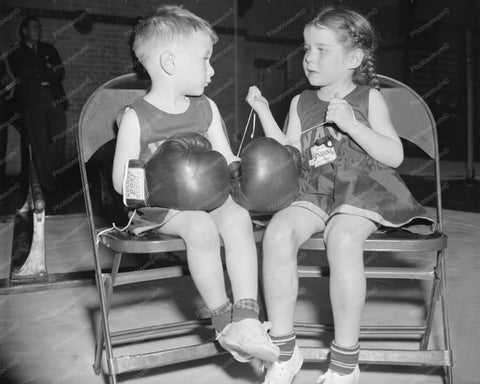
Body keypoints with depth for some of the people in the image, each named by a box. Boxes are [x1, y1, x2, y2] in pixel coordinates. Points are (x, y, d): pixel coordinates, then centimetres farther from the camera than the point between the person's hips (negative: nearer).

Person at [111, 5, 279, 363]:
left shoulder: (206, 108, 11)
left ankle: (245, 319, -27)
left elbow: (228, 160, 16)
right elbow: (121, 181, -5)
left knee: (237, 215, -27)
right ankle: (223, 318, -16)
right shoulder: (137, 117, -5)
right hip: (160, 207, -4)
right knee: (201, 226, -33)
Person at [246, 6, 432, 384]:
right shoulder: (301, 103, 16)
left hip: (362, 193, -3)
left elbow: (395, 155, -4)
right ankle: (284, 349, -15)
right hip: (313, 193, 4)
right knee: (277, 232, -28)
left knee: (342, 239, -36)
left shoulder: (369, 98, 4)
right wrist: (265, 113, 5)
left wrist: (352, 125, -16)